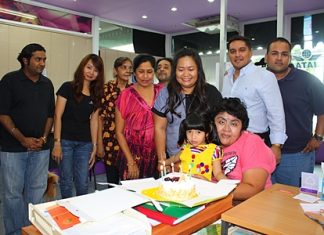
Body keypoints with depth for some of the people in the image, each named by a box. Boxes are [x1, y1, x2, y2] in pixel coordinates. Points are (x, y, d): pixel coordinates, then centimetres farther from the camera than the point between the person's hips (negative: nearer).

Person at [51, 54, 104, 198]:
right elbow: (58, 116, -7)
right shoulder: (67, 88, -5)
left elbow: (94, 121, 7)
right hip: (66, 141, -3)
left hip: (85, 143, 3)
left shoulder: (96, 94, 8)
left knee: (83, 183, 7)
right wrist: (57, 143, -12)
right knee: (67, 182, 7)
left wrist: (94, 146, 4)